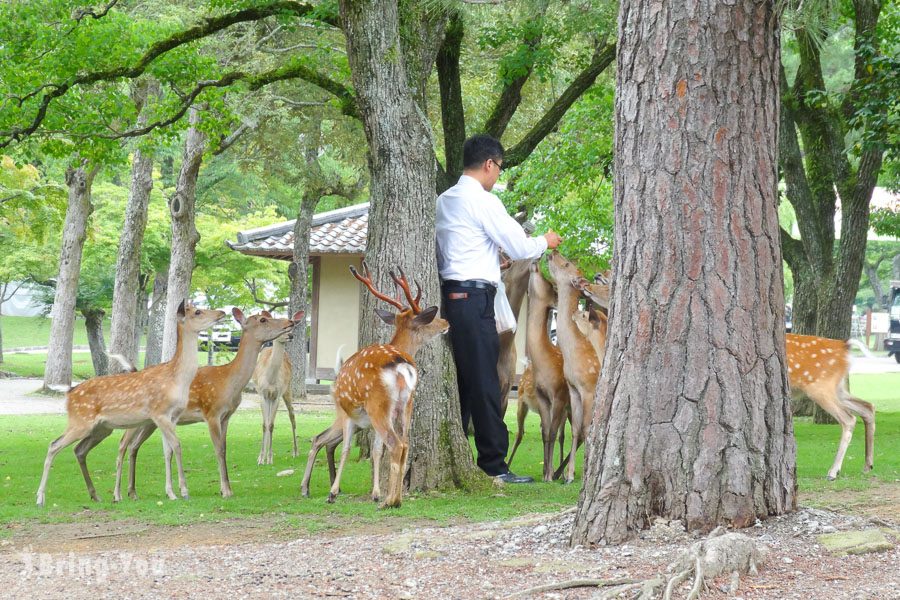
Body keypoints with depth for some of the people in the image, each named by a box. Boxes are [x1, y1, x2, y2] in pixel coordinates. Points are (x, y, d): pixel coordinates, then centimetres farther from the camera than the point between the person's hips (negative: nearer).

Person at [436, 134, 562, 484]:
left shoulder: (444, 201, 16)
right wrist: (546, 241, 11)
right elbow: (519, 248, -8)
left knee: (458, 380, 12)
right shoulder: (483, 201, -10)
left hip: (449, 294, 9)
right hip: (474, 297, -9)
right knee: (484, 383, -7)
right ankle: (493, 465, -7)